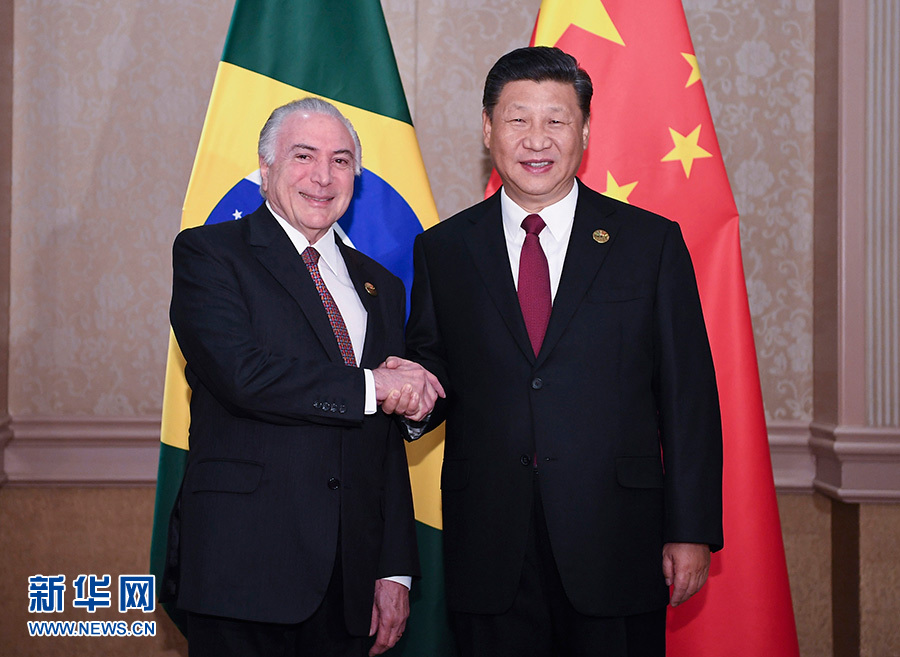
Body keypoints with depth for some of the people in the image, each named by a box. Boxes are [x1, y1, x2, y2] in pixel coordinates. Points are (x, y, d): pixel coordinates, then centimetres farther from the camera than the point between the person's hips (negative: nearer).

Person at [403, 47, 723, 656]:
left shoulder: (653, 242, 3)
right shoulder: (442, 250, 8)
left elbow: (689, 395, 1)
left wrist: (692, 531, -3)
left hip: (616, 544, -1)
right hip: (489, 555, 1)